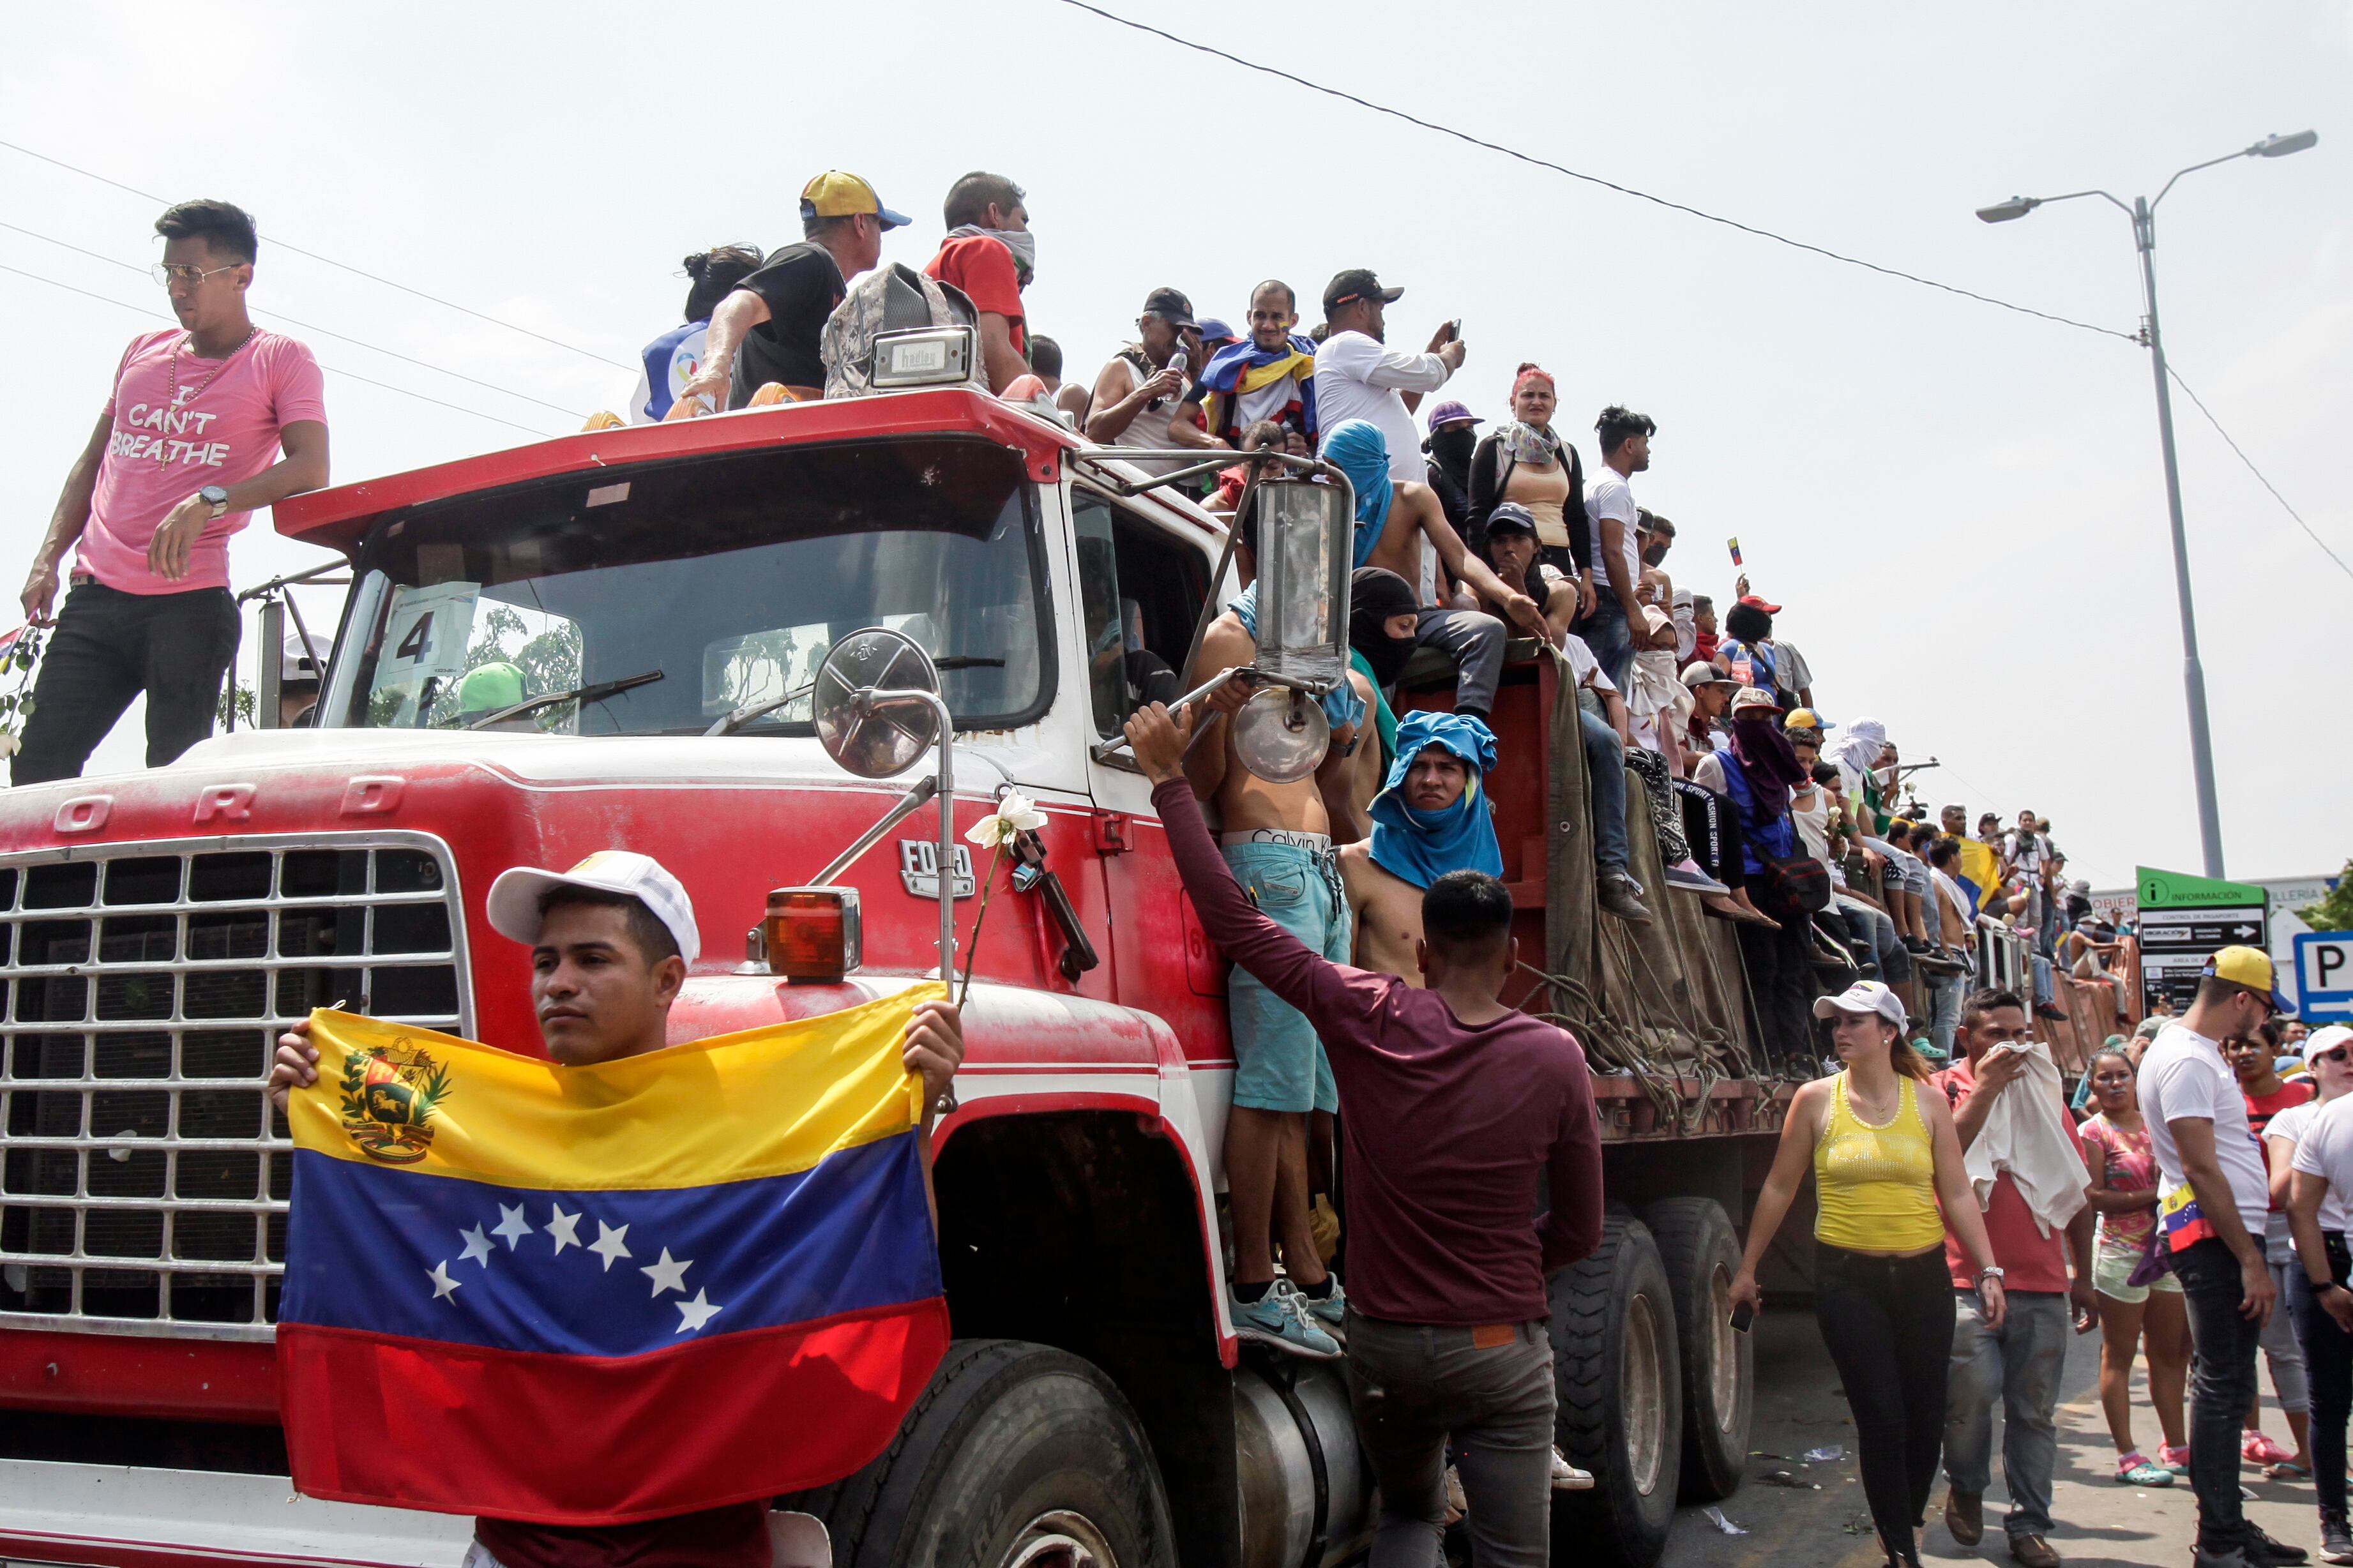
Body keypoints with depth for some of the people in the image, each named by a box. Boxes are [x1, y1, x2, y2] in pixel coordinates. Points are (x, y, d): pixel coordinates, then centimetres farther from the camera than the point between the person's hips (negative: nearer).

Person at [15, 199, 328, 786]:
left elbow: (311, 469, -12)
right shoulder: (143, 352, 18)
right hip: (93, 597, 5)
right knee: (36, 772, 0)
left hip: (191, 605, -5)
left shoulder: (281, 360, 2)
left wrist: (208, 501, -26)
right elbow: (92, 462, 24)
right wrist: (48, 558, 13)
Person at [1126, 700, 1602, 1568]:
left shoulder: (1367, 1018, -10)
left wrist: (1168, 777, -1)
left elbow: (1233, 919, -7)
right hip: (1501, 1349, -1)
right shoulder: (1555, 1057, -9)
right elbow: (1579, 1231, -1)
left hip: (1384, 1342, 2)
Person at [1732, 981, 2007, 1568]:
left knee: (1927, 1416, 8)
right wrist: (1747, 1268, 8)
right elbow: (1780, 1188, 5)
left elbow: (1958, 1194, 4)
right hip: (1848, 1280, -2)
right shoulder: (1816, 1099, -1)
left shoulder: (1927, 1100, 3)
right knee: (1881, 1419, -3)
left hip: (1924, 1276, 2)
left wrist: (1989, 1269, -4)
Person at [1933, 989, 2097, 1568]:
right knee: (1974, 1387, -16)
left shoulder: (2044, 1092, 15)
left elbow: (2077, 1190, 19)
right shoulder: (1946, 1089, 3)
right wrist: (1984, 1087, -14)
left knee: (2035, 1410, 5)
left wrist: (2083, 1278, 17)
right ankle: (1965, 1486, 11)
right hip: (1967, 1280, -4)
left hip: (2043, 1285, 4)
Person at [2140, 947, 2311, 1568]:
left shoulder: (2201, 1051, 16)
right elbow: (2201, 1170, -20)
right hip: (2213, 1237, -10)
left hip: (2229, 1235, 10)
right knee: (2222, 1387, -6)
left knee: (2228, 1388, 14)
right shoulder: (2186, 1060, -17)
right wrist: (2250, 1260, -19)